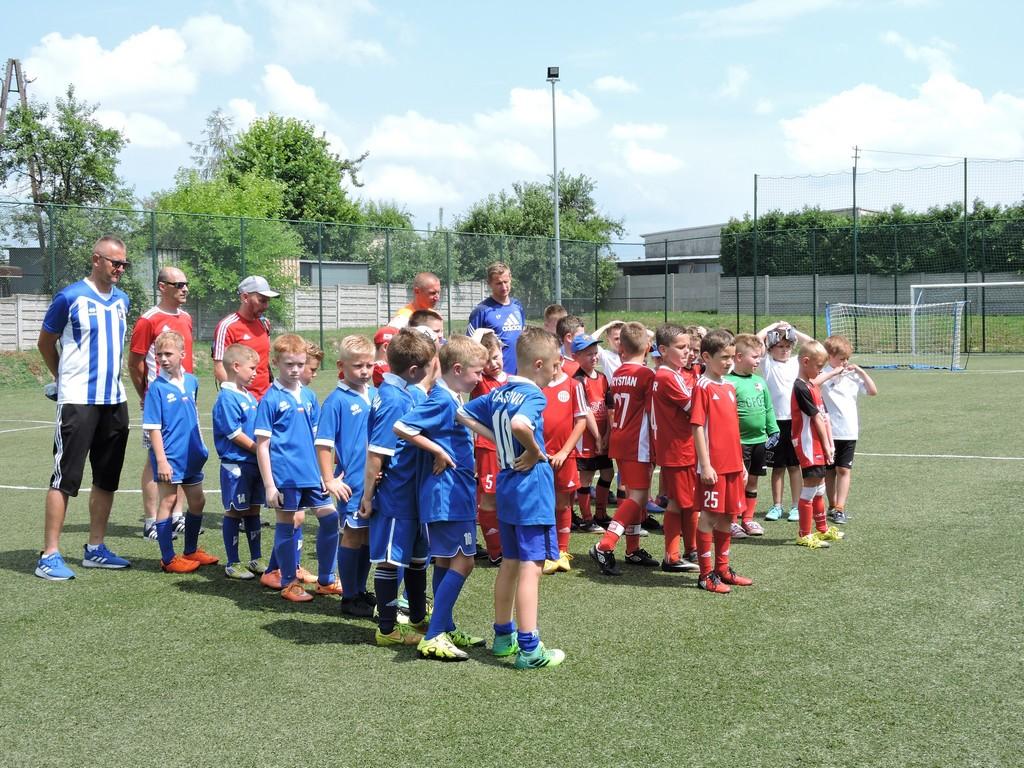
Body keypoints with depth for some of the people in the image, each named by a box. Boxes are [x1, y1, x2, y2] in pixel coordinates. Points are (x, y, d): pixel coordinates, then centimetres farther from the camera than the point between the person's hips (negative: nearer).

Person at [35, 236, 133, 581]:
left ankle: (95, 549, 21)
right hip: (78, 401, -7)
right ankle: (49, 556, -2)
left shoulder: (122, 300, 10)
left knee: (107, 478, 11)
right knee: (65, 478, -6)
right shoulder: (70, 297, -8)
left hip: (114, 400, 7)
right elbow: (45, 342, 4)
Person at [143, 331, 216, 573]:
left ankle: (191, 551, 32)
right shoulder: (156, 387, -13)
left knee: (197, 501, 15)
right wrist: (161, 460, -19)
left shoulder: (191, 381, 4)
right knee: (168, 502, 0)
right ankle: (168, 559, 9)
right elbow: (153, 428, -15)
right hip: (169, 457, -7)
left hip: (192, 456, 7)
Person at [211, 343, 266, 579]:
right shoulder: (227, 398, -15)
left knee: (253, 511, 14)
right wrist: (258, 449, -13)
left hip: (255, 464, 8)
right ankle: (232, 564, 11)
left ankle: (256, 559, 24)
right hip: (236, 465, -8)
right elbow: (234, 434, -18)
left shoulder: (249, 396, 12)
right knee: (234, 513, 2)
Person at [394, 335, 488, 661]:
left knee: (445, 562, 16)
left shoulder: (451, 399, 13)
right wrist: (438, 451, -20)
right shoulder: (442, 400, -16)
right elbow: (401, 427, -25)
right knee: (462, 562, -9)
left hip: (454, 495, 10)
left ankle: (446, 630, 25)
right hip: (447, 495, -10)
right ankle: (432, 637, -8)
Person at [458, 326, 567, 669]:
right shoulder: (534, 395, -17)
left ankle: (503, 635, 29)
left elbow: (463, 414, 14)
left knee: (509, 563, 18)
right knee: (531, 567, -5)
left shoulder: (498, 393, 9)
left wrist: (499, 442, 10)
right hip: (532, 488, -9)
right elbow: (519, 423, -37)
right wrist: (535, 451, -19)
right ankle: (529, 648, -4)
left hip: (506, 489, 9)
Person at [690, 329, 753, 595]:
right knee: (709, 517, 0)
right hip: (713, 466, -7)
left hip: (732, 464, 7)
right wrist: (705, 464, -17)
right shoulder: (703, 387, -9)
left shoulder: (729, 387, 13)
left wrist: (741, 462, 18)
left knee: (727, 517, 13)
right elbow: (697, 427, -13)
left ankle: (722, 569, 25)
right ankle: (706, 575, 7)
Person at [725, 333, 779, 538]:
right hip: (739, 441, -7)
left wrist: (773, 430, 13)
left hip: (760, 440, 7)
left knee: (752, 480, 14)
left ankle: (748, 519, 24)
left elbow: (768, 408, 17)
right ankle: (731, 521, 8)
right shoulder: (729, 383, -13)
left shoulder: (760, 381, 10)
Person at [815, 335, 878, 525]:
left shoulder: (852, 375, 7)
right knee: (829, 471, 9)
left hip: (849, 431, 2)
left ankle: (840, 508, -1)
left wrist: (861, 371, -2)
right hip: (828, 431, -2)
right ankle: (833, 506, 21)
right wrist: (833, 372, -23)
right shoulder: (824, 374, -6)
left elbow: (873, 391, 6)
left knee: (844, 470, -1)